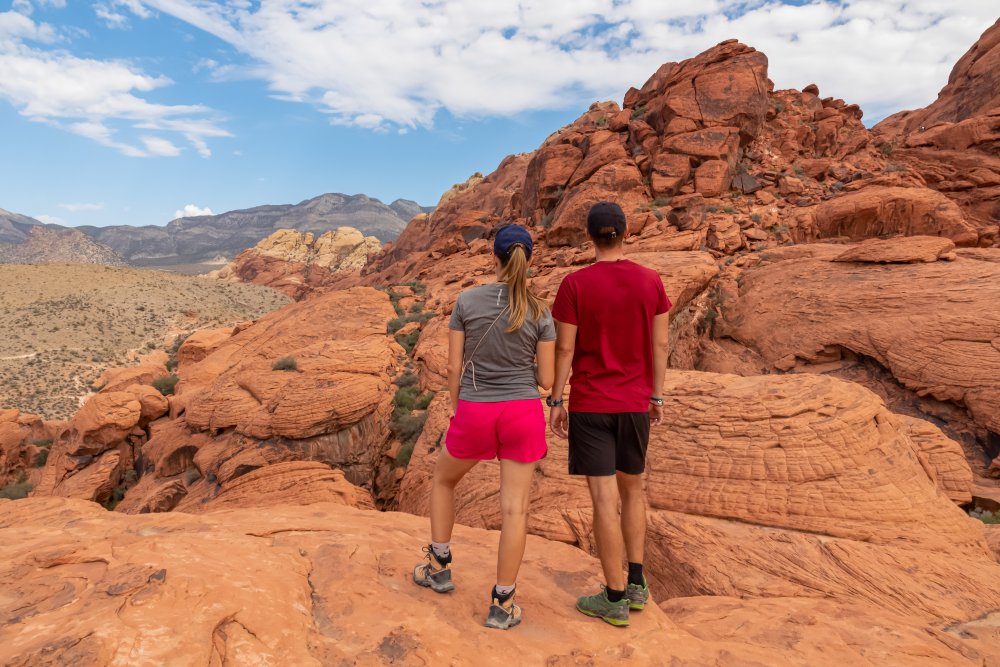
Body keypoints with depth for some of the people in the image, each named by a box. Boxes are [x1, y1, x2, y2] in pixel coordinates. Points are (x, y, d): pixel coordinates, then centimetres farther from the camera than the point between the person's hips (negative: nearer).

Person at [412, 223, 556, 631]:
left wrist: (457, 413, 12)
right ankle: (501, 604, 16)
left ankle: (439, 567, 34)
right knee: (515, 508, 7)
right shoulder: (540, 312, -3)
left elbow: (454, 368, -2)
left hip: (475, 413, 0)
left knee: (443, 480, 26)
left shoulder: (466, 301, -4)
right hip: (523, 413, 0)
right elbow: (546, 379, -2)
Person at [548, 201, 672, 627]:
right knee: (632, 488, 20)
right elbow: (660, 344, 2)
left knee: (604, 498, 2)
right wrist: (656, 396, 11)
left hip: (589, 405, -4)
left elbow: (564, 348, -10)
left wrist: (555, 402, -1)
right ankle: (636, 583, 27)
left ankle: (615, 599, 12)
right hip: (635, 403, 4)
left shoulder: (574, 284, -10)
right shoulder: (651, 281, -1)